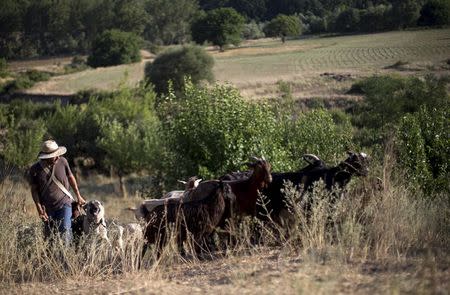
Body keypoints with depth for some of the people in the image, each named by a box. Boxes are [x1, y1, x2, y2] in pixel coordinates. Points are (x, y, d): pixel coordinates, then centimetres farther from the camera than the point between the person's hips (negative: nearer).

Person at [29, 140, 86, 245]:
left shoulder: (62, 161, -6)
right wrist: (39, 208, -9)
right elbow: (34, 190, 0)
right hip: (48, 208, 1)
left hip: (64, 204, -1)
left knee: (65, 231, -14)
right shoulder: (35, 169, -8)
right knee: (49, 235, 8)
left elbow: (70, 177, 9)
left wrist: (78, 196, 15)